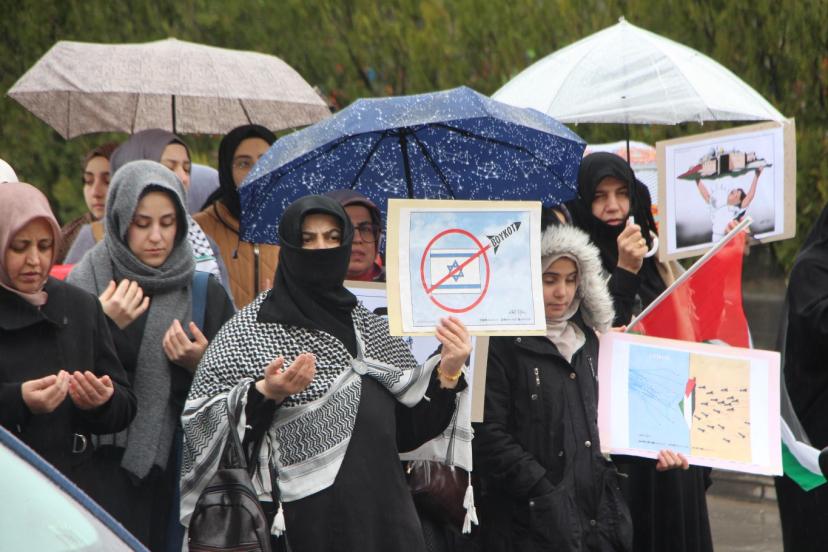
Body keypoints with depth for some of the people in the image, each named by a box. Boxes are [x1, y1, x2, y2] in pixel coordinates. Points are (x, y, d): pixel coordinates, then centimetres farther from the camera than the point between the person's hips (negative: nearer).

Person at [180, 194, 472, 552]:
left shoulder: (368, 326, 12)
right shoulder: (250, 328, -1)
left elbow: (407, 426, 9)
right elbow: (200, 415, -8)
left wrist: (447, 372, -5)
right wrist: (265, 395, -22)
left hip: (379, 515, 4)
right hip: (300, 523, -4)